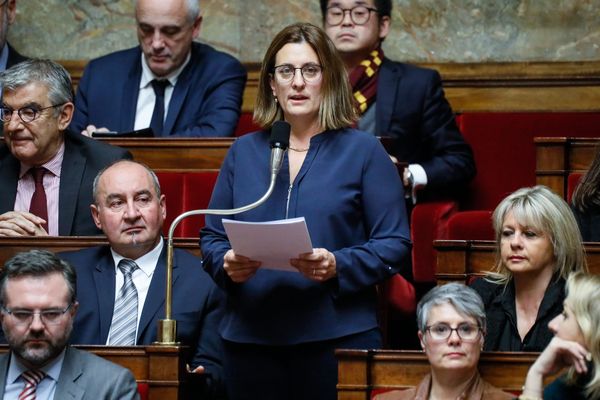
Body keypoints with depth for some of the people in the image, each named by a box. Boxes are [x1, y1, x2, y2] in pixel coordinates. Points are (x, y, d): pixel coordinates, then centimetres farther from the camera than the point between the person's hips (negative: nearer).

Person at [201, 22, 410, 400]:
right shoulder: (244, 152, 14)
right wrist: (227, 263, -7)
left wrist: (338, 266, -18)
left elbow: (394, 243, -1)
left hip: (338, 337, -3)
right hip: (251, 338, 3)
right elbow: (212, 237, 16)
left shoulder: (363, 151, 3)